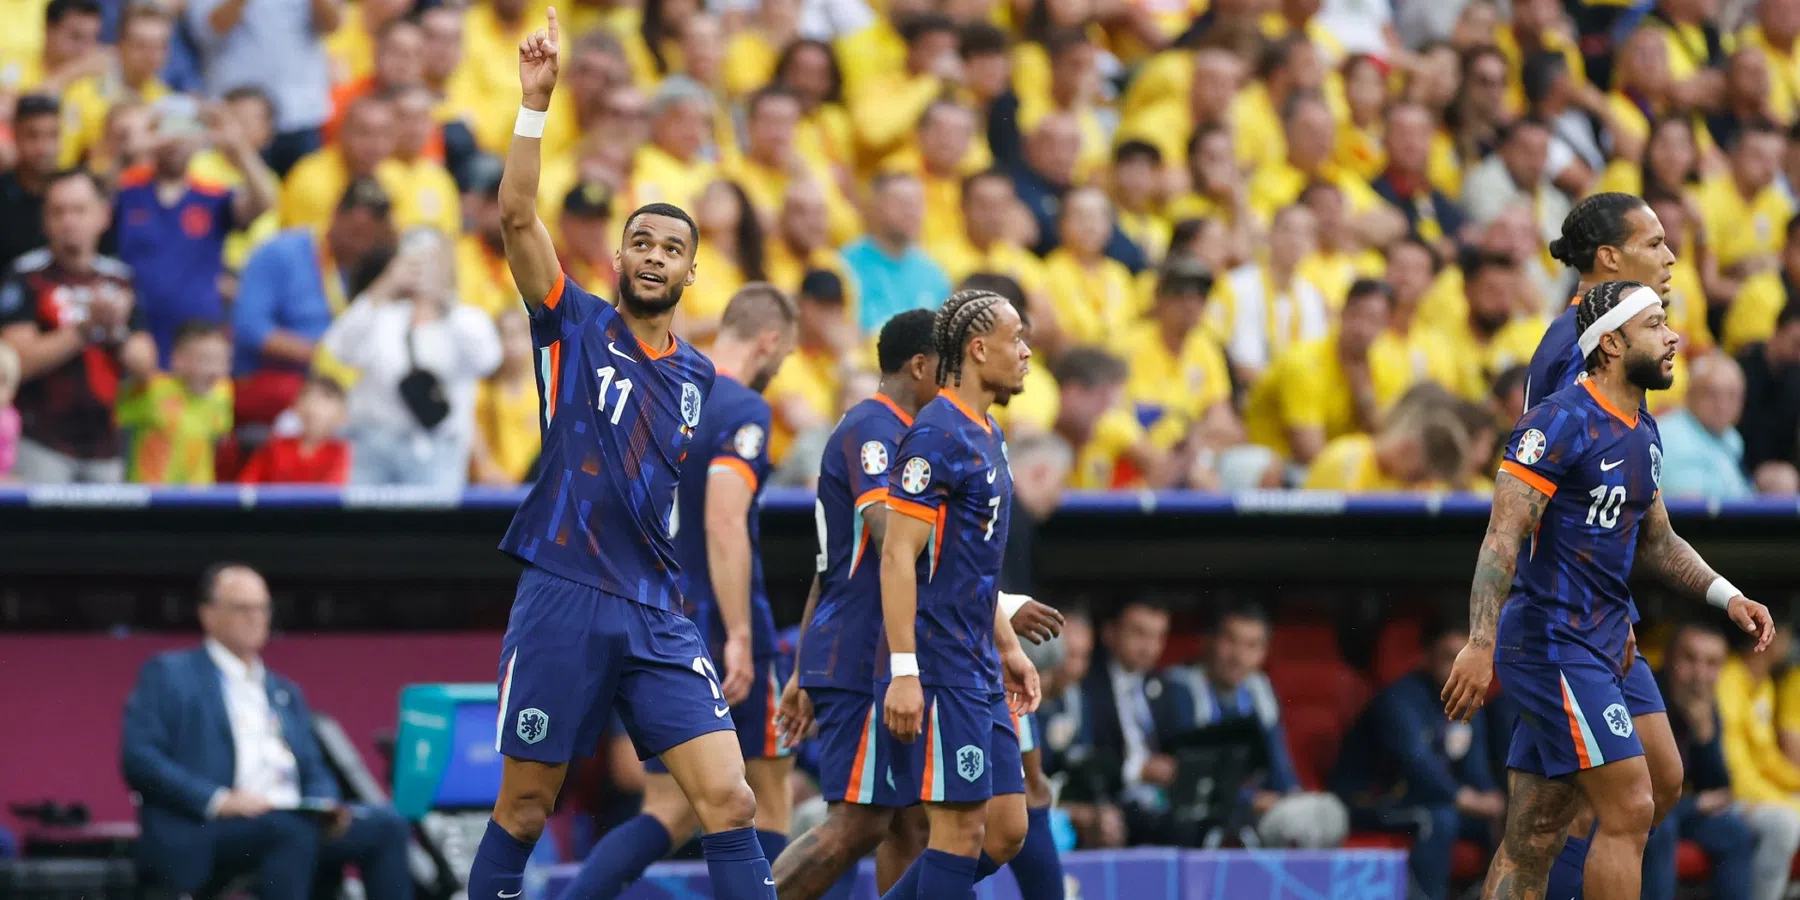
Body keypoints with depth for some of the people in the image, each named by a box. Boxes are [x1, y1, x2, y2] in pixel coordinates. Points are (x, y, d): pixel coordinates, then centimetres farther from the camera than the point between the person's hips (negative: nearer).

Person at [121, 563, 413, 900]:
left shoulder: (285, 692, 29)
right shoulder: (168, 674, 10)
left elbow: (314, 772, 25)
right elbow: (138, 758, -4)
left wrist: (325, 806, -2)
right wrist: (218, 800, -17)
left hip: (295, 824, 6)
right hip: (201, 838, -6)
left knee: (385, 824, -18)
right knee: (290, 830, -36)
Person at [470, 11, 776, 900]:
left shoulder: (698, 377, 14)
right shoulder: (576, 326, 3)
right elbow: (517, 216, -10)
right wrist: (535, 101, -20)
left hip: (660, 615, 3)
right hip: (562, 600, -3)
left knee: (729, 800, -10)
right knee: (523, 809, 3)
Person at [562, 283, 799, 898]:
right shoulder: (742, 409, -11)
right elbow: (724, 523, -23)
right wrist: (739, 635, -24)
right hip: (714, 631, -7)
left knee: (669, 815, 6)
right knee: (768, 799, 7)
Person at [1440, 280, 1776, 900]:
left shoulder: (1643, 434, 15)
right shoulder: (1561, 422, -13)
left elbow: (1657, 540, 27)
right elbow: (1503, 536, -19)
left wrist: (1727, 597, 13)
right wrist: (1481, 644, -28)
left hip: (1597, 648, 9)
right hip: (1553, 644, -9)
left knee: (1533, 841, 7)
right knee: (1630, 808, -13)